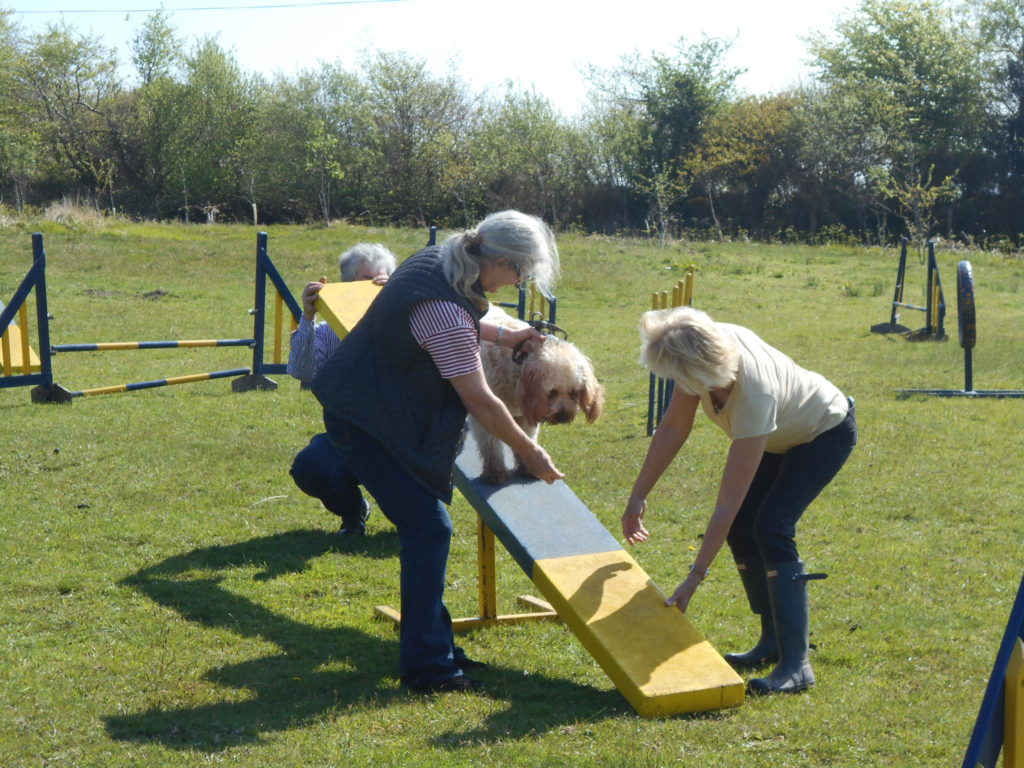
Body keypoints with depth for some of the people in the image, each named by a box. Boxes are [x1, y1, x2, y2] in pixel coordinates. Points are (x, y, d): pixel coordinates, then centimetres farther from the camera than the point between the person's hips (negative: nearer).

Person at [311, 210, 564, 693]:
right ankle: (425, 666, -8)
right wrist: (529, 453, -9)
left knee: (425, 527, 13)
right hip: (364, 424, -10)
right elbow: (480, 402, -22)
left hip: (365, 406, 10)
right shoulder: (446, 312, -30)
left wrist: (501, 336, 19)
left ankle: (432, 643, 23)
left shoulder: (436, 261, -1)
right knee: (428, 528, -11)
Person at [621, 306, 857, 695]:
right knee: (739, 528, -1)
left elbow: (728, 502, -38)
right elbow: (673, 429, -10)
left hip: (826, 432, -8)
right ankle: (773, 641, 14)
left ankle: (796, 663, -21)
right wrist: (638, 497, -7)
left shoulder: (755, 396, -43)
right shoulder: (707, 347, -25)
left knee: (771, 527, -23)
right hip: (782, 433, 8)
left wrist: (695, 577, -35)